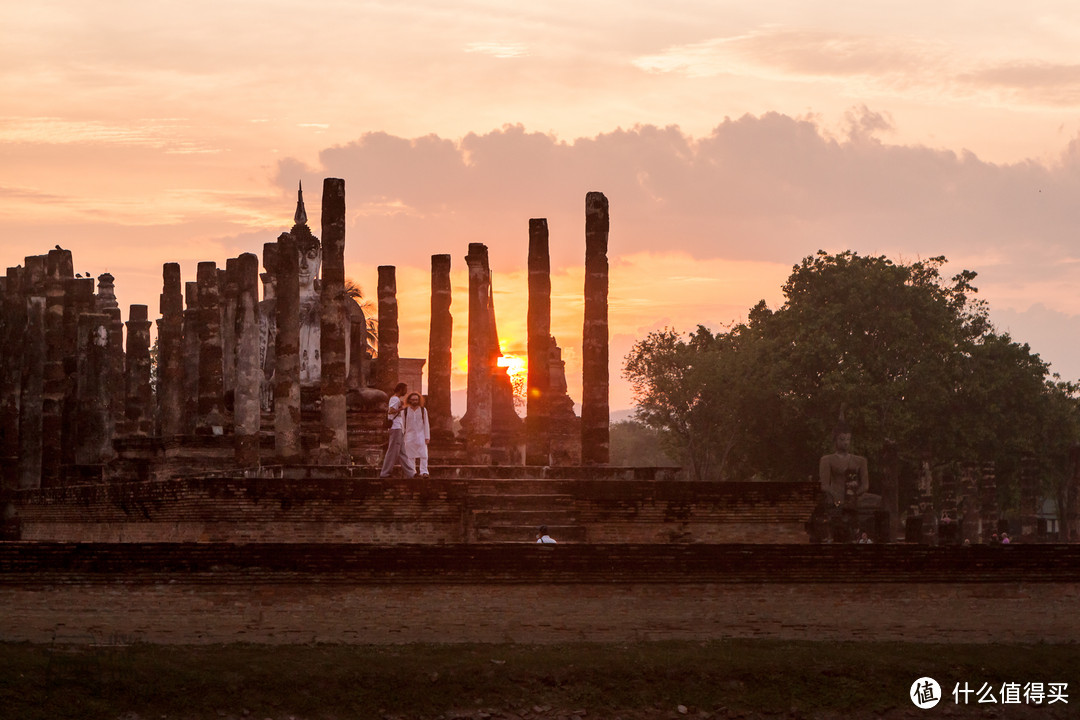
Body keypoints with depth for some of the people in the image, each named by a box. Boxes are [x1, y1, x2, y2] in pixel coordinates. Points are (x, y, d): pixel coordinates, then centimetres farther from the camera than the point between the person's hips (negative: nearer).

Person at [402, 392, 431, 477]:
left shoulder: (423, 410, 4)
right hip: (409, 437, 0)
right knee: (411, 456, 0)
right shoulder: (405, 411, 3)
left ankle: (424, 472, -12)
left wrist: (427, 437, -1)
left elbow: (426, 424, 4)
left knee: (423, 455, -9)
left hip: (421, 436, 0)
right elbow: (402, 424, 5)